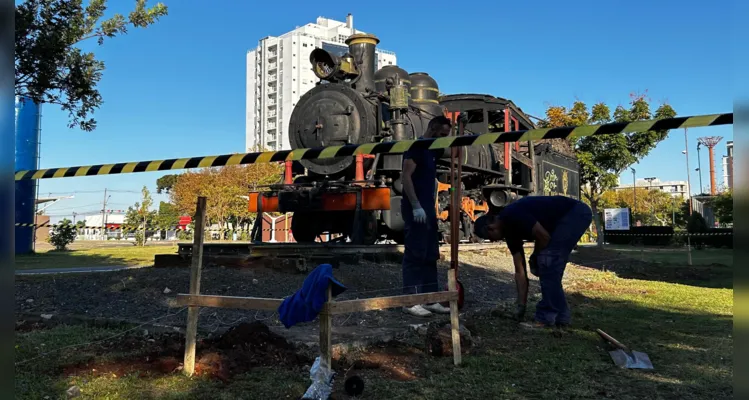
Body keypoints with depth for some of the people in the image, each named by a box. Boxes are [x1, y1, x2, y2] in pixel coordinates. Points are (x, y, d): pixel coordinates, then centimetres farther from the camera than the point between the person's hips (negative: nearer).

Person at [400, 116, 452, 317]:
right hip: (416, 208, -10)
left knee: (430, 255, 10)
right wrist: (416, 206, -23)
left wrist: (432, 206, 19)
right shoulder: (416, 147, -10)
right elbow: (405, 177, -19)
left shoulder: (432, 151, 18)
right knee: (415, 254, -8)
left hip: (428, 208, 10)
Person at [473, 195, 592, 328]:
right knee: (549, 266, 9)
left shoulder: (512, 216, -19)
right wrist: (521, 305, 12)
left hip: (577, 213, -10)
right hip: (567, 217, 10)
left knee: (547, 261, -13)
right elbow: (520, 271, 11)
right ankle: (560, 316, 16)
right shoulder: (509, 231, 8)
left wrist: (534, 258, -1)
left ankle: (546, 318, -6)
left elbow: (544, 237, -21)